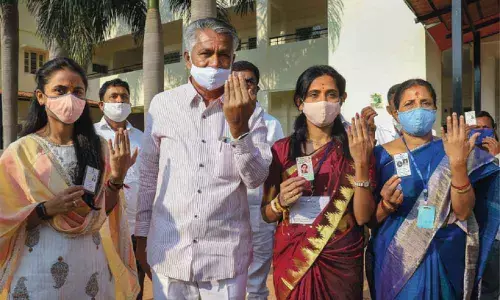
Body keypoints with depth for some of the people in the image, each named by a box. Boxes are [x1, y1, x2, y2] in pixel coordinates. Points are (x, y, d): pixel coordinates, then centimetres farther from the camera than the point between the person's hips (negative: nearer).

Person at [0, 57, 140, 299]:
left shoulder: (99, 148, 1)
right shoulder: (20, 152, -6)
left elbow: (103, 210, 2)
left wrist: (117, 177, -13)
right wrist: (47, 209, -20)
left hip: (92, 266, 3)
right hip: (39, 270, -2)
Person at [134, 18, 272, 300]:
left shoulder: (250, 111, -2)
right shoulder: (162, 104, 0)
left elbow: (256, 179, -9)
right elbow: (148, 176, 6)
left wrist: (238, 125, -22)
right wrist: (141, 235, 9)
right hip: (169, 250, 1)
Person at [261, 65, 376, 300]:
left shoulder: (356, 147, -4)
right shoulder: (282, 149, -3)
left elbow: (363, 217, -11)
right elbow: (266, 215, 3)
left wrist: (361, 163, -20)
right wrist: (280, 202, -17)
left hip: (342, 260, 0)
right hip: (292, 259, 1)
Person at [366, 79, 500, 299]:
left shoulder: (450, 151, -3)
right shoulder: (381, 155, -6)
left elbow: (463, 212, -13)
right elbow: (370, 220, -4)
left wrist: (458, 163, -25)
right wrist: (387, 205, -25)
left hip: (444, 260, 1)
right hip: (395, 261, -1)